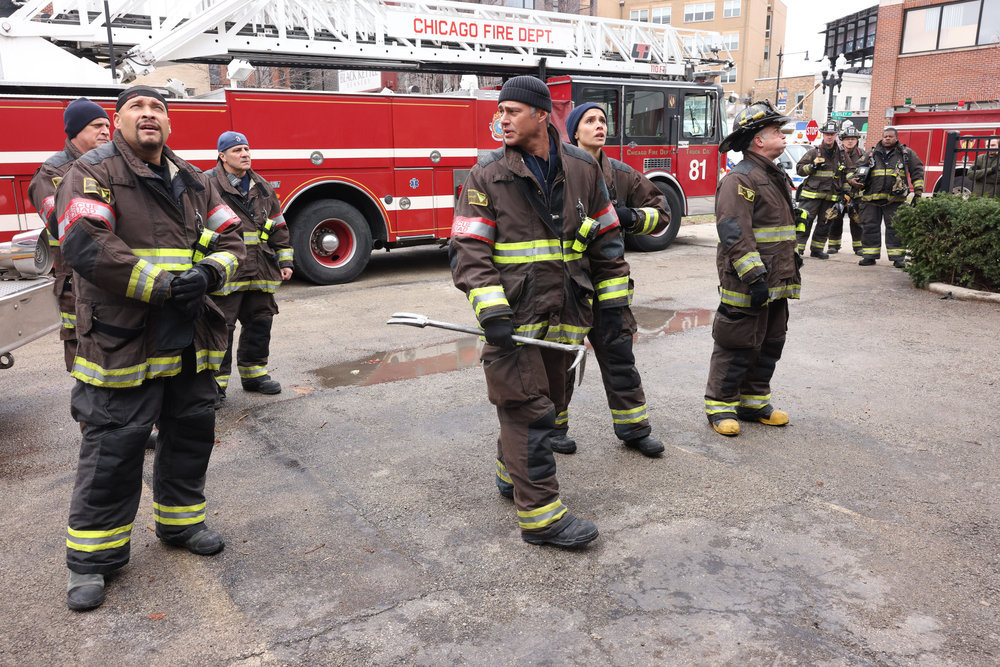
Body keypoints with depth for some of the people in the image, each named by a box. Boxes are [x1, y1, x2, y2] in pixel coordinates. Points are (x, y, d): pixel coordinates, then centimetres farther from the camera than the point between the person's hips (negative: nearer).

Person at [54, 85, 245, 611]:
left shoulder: (193, 180, 13)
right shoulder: (93, 173, -5)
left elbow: (229, 238, 11)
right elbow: (84, 244, -19)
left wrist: (208, 273, -11)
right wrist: (162, 286, -21)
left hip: (191, 343, 6)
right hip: (123, 343, -6)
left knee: (191, 435, 15)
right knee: (112, 449, 0)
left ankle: (180, 521, 35)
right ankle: (91, 556, 16)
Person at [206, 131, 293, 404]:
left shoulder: (262, 187, 13)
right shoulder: (208, 185, -5)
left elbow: (278, 225, 18)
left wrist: (284, 261, 14)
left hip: (260, 273, 6)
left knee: (259, 322, 13)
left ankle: (254, 373, 28)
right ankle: (216, 381, 10)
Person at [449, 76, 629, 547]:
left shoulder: (582, 169, 6)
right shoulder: (486, 176, -4)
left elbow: (607, 240, 12)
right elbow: (469, 250, -9)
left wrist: (613, 304, 9)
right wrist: (491, 313, -20)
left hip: (561, 316, 5)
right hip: (511, 318, -5)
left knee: (548, 398, 16)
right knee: (527, 411, -5)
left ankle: (511, 473, 38)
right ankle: (539, 515, 3)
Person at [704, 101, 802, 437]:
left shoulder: (775, 177, 19)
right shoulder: (740, 179, -13)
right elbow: (734, 234, -22)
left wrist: (791, 263, 24)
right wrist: (755, 276, -27)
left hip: (776, 283, 10)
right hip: (746, 283, -10)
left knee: (770, 344, 14)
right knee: (737, 345, -2)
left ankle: (754, 400, 27)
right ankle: (720, 404, 10)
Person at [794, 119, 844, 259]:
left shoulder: (840, 154, 13)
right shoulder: (814, 152, 1)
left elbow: (845, 174, 22)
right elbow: (799, 169, 1)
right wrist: (813, 166, -16)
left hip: (830, 196, 4)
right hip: (812, 194, -4)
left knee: (824, 223, 9)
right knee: (805, 222, -9)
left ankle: (817, 249, 18)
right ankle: (797, 249, -6)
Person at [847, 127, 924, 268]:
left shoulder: (906, 153, 11)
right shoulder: (872, 154, 13)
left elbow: (917, 172, 13)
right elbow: (857, 167, 15)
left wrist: (918, 192, 6)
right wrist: (852, 179, -6)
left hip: (894, 199, -1)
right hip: (872, 198, 2)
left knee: (895, 228, -3)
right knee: (870, 227, 2)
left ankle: (898, 257, 2)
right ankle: (869, 255, 10)